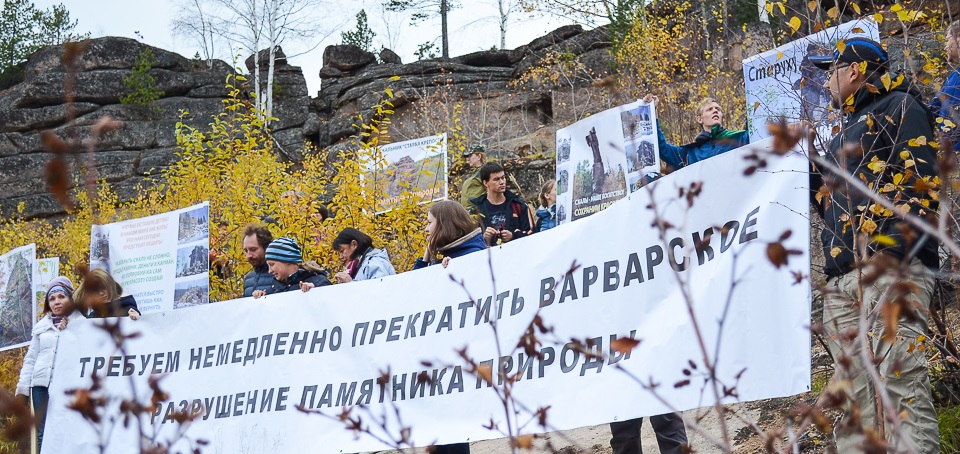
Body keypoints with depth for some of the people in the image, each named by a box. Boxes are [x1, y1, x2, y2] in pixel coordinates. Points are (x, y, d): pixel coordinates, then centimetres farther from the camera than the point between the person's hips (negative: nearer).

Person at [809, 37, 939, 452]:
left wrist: (887, 253, -21)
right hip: (842, 280, 9)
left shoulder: (898, 107, 5)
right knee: (854, 399, 2)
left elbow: (916, 184, -9)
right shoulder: (846, 131, 31)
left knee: (900, 382, -17)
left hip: (891, 270, -9)